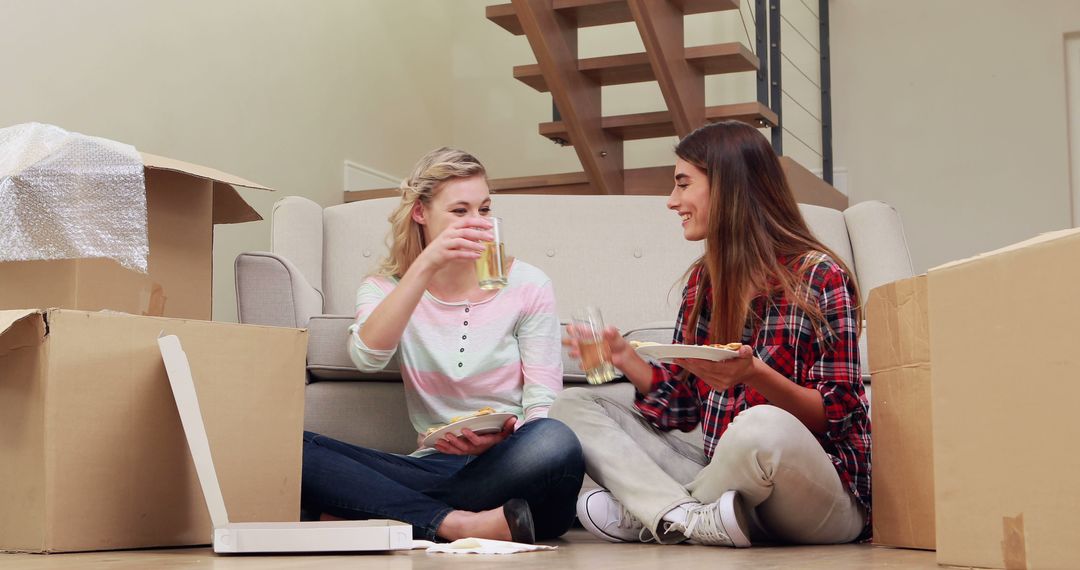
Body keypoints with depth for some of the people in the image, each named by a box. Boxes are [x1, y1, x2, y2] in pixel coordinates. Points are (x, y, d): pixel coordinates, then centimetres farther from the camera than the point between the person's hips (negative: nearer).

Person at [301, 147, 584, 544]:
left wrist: (501, 437, -21)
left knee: (554, 442, -38)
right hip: (433, 465, 1)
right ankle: (460, 524, -30)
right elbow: (367, 358, -14)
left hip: (509, 466, -1)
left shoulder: (527, 285, 6)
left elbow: (542, 406, 2)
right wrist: (426, 266, -23)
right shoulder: (385, 289, 9)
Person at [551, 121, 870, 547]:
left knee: (764, 427, -40)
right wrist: (625, 359, -6)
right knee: (573, 406, 0)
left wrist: (755, 375, -27)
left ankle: (648, 513, -12)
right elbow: (683, 406, 11)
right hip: (722, 478, 6)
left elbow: (837, 417, -11)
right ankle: (689, 516, -21)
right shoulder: (704, 279, 10)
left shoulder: (821, 277, -8)